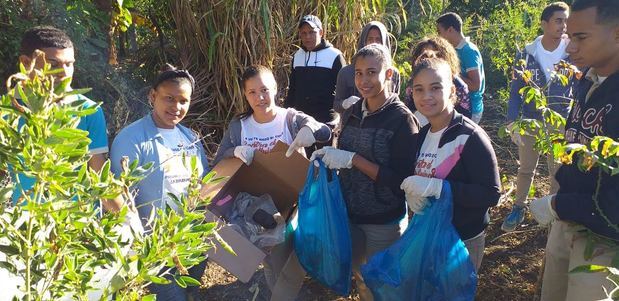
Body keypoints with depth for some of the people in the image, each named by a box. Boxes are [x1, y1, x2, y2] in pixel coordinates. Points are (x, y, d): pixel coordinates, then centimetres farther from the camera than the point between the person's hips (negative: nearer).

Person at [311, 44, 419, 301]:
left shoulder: (401, 119, -16)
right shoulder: (351, 114, 2)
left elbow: (402, 181, -21)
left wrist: (352, 159, -24)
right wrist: (327, 158, -6)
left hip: (384, 224, -5)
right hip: (349, 216, 5)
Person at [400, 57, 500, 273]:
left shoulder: (470, 137, -18)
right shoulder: (421, 136, 4)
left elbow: (491, 194, -22)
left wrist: (436, 187, -30)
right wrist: (411, 193, -10)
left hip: (463, 240, -6)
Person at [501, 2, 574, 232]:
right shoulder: (526, 55, -8)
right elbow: (516, 91, -3)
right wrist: (512, 122, -11)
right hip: (530, 121, 0)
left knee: (558, 170, 12)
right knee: (526, 168, 12)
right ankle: (518, 209, 27)